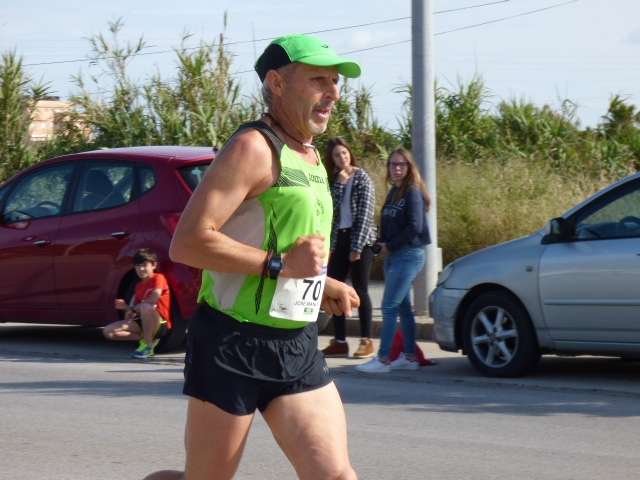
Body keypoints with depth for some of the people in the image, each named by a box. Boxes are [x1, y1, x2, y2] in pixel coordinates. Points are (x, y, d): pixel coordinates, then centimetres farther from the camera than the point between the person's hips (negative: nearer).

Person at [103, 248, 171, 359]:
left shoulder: (158, 278, -6)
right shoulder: (139, 286, 15)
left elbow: (153, 300, -21)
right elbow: (133, 306, 8)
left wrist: (133, 308, -11)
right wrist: (127, 308, -16)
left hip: (160, 323, -7)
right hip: (142, 322, 7)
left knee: (145, 307, -42)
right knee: (108, 331, -7)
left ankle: (148, 345, -26)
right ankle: (145, 337, -4)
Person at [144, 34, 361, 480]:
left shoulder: (311, 157, 15)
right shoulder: (254, 148, -13)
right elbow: (187, 242, -21)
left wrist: (321, 285, 13)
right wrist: (281, 264, -21)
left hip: (298, 347, 8)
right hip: (234, 345, -8)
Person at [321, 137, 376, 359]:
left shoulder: (362, 178, -2)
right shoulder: (334, 180, 13)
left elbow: (365, 213, -9)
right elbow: (329, 212, 0)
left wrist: (357, 247, -14)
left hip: (360, 240, -5)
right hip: (339, 240, 5)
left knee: (360, 290, -4)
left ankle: (366, 341, 2)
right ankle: (339, 342, 8)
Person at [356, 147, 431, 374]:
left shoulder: (412, 192, -10)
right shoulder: (393, 193, 14)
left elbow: (415, 227, -18)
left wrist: (390, 246, -11)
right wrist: (382, 244, -2)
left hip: (409, 255, -9)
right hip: (393, 256, 9)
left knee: (389, 307, -11)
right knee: (403, 307, 11)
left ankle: (383, 359, -10)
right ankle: (409, 357, 16)